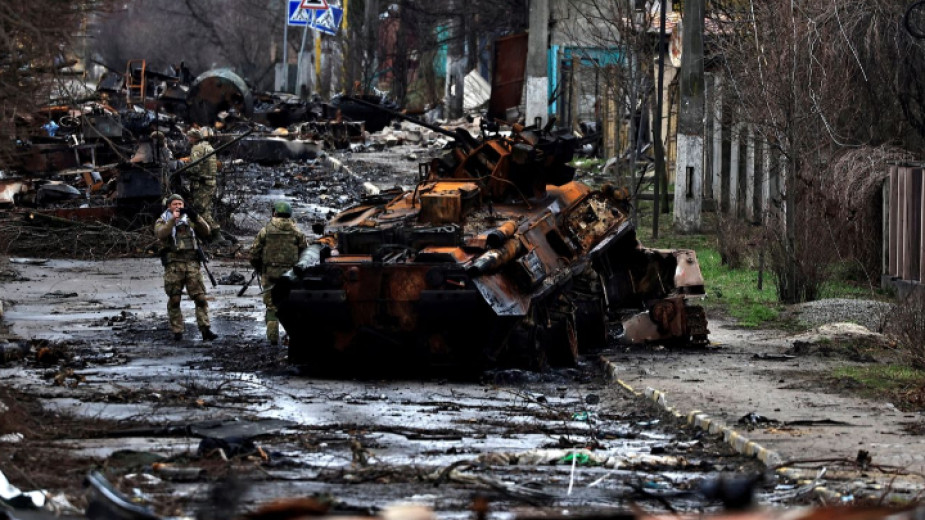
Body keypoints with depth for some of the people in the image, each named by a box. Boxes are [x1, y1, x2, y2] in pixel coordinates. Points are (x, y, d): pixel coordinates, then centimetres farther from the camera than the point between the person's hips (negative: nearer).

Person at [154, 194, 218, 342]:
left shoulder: (190, 221, 17)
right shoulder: (162, 222, 9)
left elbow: (205, 231, 2)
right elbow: (161, 234, -12)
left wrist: (196, 217, -13)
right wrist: (173, 219, -21)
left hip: (192, 263, 2)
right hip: (173, 265, -2)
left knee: (200, 298, -7)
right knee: (174, 300, -1)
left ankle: (205, 331, -10)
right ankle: (177, 332, 5)